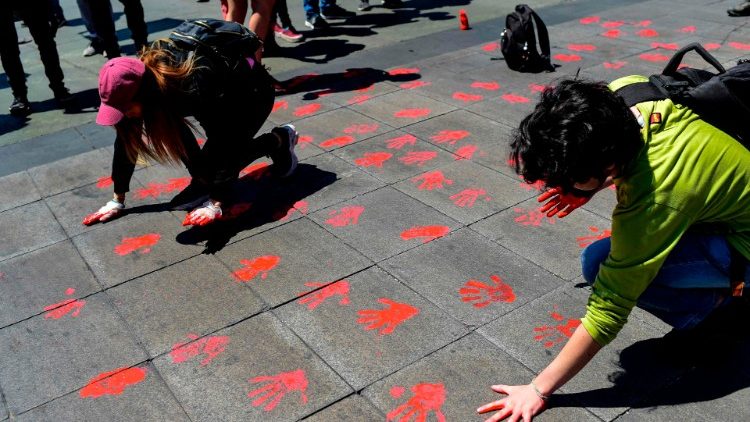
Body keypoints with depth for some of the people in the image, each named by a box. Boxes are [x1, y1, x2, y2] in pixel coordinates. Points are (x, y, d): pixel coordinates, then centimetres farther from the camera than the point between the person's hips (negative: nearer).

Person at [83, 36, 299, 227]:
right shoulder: (136, 81, -20)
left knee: (213, 162, -16)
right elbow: (126, 140, -11)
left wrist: (216, 205, -36)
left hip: (252, 93, -6)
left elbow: (221, 145, -36)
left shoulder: (193, 88, -41)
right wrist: (117, 201, -8)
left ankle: (279, 140, 1)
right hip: (223, 95, 6)